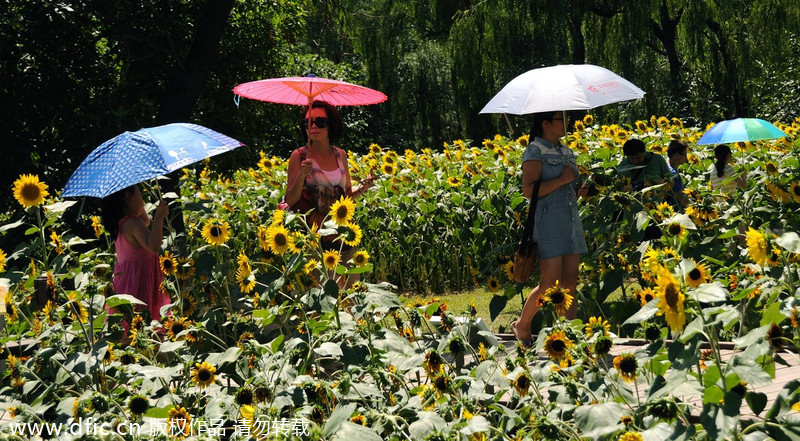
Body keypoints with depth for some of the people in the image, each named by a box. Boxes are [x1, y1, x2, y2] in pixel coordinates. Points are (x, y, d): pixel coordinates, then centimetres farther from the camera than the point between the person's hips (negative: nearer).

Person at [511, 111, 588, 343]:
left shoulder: (566, 151, 18)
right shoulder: (535, 151, -7)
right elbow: (529, 190, -18)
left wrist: (581, 190, 8)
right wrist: (562, 179, -15)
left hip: (572, 220, 8)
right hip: (548, 221, -8)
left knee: (570, 282, 5)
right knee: (550, 284, -8)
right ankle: (521, 325, 12)